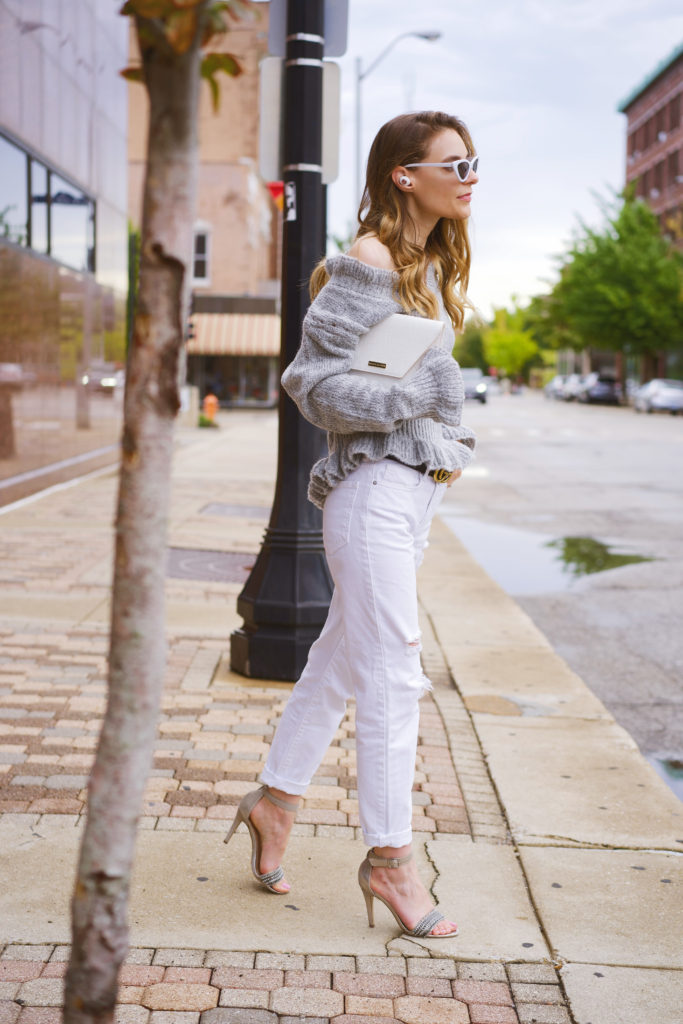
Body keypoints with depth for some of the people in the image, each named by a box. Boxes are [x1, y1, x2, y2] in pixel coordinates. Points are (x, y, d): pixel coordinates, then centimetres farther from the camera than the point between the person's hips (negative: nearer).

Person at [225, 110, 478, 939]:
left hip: (415, 489, 9)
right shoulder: (368, 263, -13)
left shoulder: (433, 266, 15)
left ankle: (274, 800, 31)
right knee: (392, 679, -3)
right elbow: (311, 380, -16)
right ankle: (389, 858, 10)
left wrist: (450, 443, 7)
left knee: (342, 659, 16)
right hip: (374, 488, -9)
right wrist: (420, 398, -20)